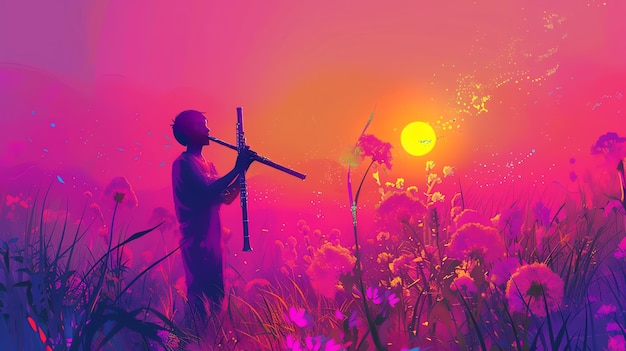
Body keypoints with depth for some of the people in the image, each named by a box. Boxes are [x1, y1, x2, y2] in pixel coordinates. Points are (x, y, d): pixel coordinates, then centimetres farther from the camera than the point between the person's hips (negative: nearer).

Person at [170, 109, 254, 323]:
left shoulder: (206, 164, 18)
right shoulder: (184, 163, -10)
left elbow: (227, 197, 14)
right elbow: (208, 192, -24)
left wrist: (242, 170, 2)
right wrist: (236, 169, -19)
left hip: (213, 240, 9)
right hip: (196, 241, -9)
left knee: (216, 295, 12)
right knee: (199, 295, -7)